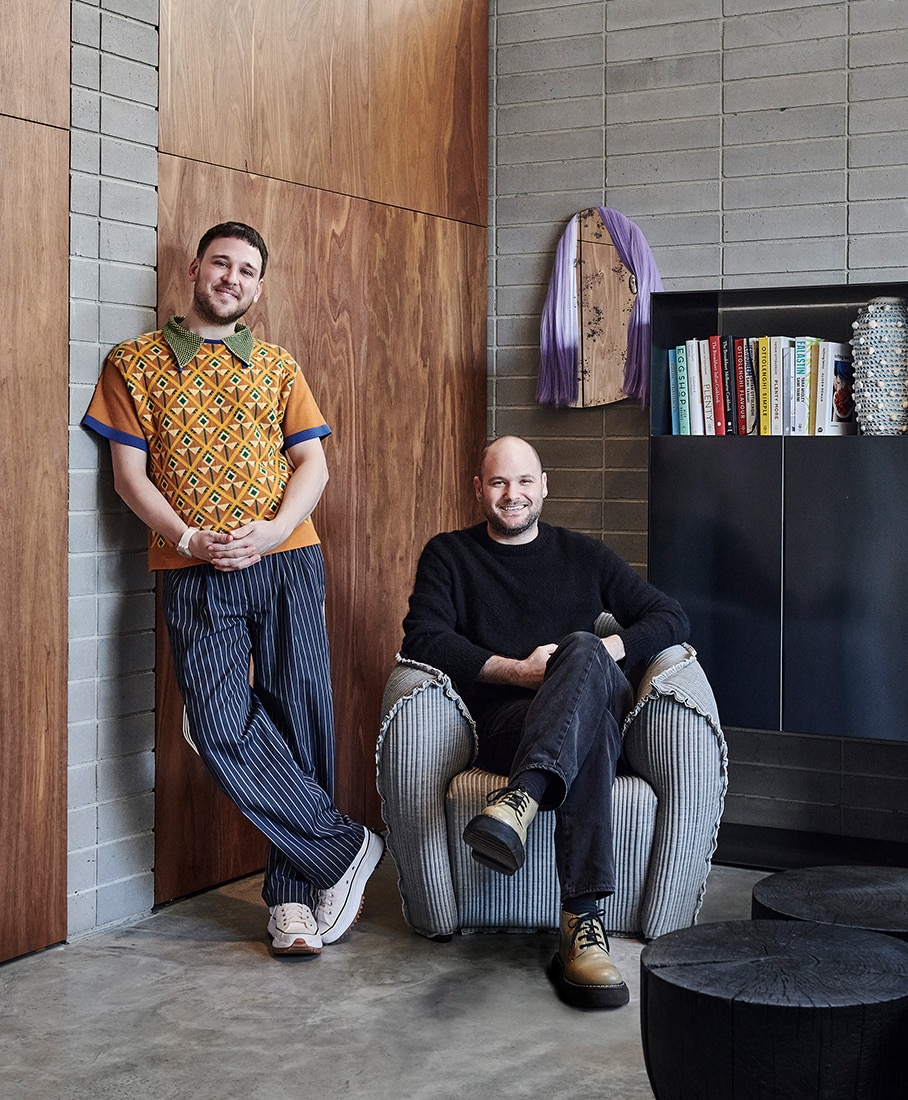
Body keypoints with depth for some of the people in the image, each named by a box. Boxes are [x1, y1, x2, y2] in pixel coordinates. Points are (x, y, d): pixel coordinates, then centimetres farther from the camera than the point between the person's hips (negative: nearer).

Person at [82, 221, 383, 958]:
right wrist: (189, 539, -10)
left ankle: (292, 891, 10)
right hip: (195, 572, -1)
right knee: (224, 728, -14)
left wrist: (270, 531, -10)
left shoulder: (278, 367, 15)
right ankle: (345, 850, 0)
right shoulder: (135, 363, 10)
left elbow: (312, 464, 8)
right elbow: (130, 474, 4)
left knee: (299, 718, -2)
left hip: (286, 560, 2)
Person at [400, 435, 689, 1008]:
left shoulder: (584, 554, 23)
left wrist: (605, 650, -5)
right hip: (499, 721, -2)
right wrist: (516, 670, -12)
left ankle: (520, 800, -59)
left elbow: (671, 617, 16)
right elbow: (424, 639, 0)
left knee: (584, 651, -36)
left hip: (592, 699, 2)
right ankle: (585, 919, -55)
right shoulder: (449, 555, 18)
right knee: (591, 729, -39)